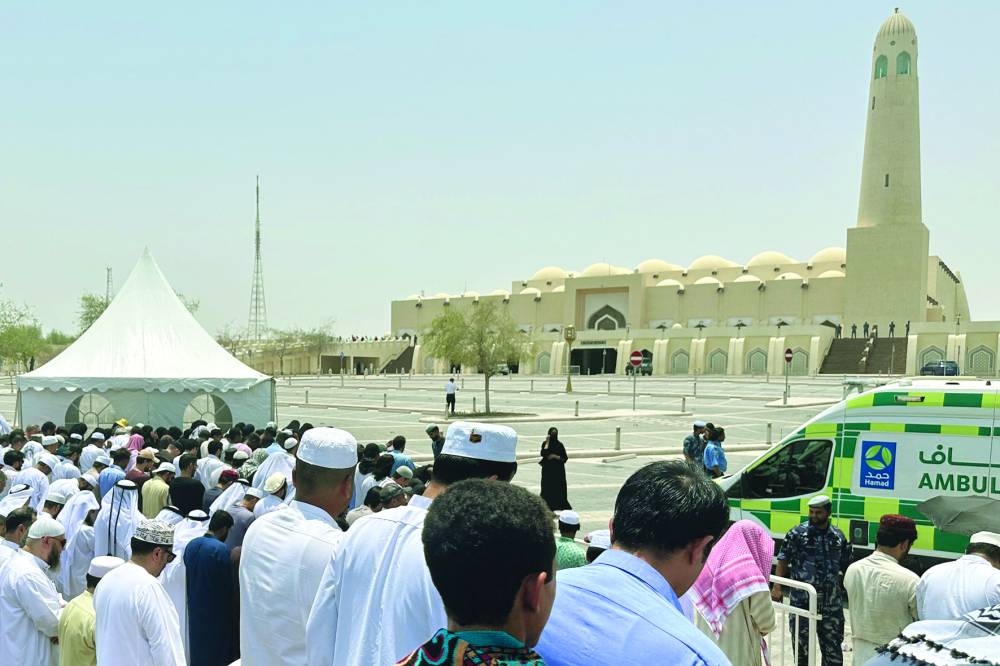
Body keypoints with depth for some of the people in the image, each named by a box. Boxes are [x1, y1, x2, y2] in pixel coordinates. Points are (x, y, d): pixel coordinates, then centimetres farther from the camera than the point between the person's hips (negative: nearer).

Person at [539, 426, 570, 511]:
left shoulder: (559, 445, 1)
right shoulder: (545, 443, 0)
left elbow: (565, 458, 1)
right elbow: (543, 454, -18)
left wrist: (555, 456, -12)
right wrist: (547, 442, -16)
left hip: (558, 471, 0)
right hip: (547, 470, 0)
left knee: (559, 491, -2)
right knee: (547, 490, -2)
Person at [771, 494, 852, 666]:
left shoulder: (839, 537, 6)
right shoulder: (797, 533, -4)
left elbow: (846, 568, 14)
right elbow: (783, 561, -2)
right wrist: (777, 587, -11)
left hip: (831, 603, 2)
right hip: (801, 601, -2)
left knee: (832, 646, 7)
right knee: (802, 645, 9)